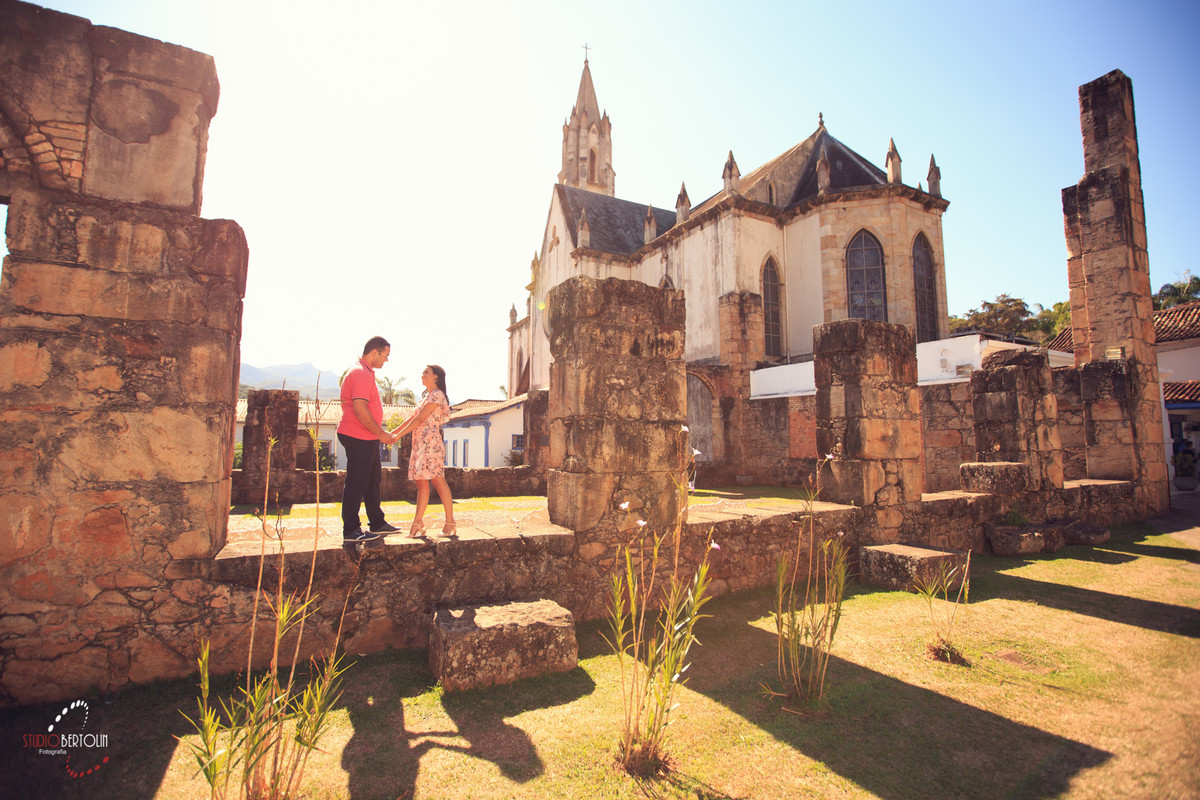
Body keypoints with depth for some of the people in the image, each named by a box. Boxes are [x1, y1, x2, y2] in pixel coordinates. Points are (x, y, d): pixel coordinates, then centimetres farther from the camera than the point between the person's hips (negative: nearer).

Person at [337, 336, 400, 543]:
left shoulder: (365, 373, 17)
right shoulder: (361, 374, -17)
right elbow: (360, 409, -25)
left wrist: (381, 433, 21)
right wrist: (381, 434, -19)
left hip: (366, 438, 11)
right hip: (358, 438, -11)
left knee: (373, 479, 16)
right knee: (356, 483, -3)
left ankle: (377, 524, 26)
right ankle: (350, 531, 7)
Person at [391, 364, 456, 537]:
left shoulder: (437, 395, -6)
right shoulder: (427, 396, 23)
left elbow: (420, 419, -13)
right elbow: (412, 418, 22)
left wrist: (399, 435, -13)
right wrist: (393, 432, 16)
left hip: (430, 443, -10)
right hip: (420, 444, 10)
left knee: (439, 481, -8)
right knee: (421, 482, 8)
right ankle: (418, 523, 10)